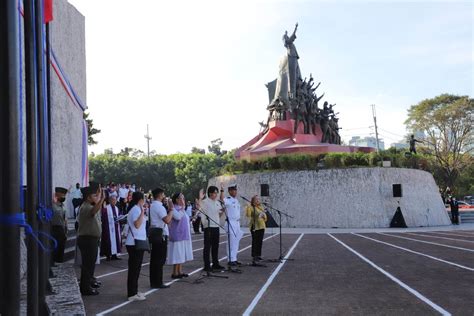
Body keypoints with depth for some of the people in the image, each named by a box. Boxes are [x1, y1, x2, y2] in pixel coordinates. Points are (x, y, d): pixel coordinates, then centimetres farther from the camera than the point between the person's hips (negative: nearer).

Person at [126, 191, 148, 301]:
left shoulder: (134, 209, 16)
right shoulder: (136, 209, -15)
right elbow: (137, 224, -27)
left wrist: (143, 213, 24)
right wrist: (142, 212, -28)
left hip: (134, 242, 11)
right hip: (135, 243, -11)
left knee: (134, 268, 15)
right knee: (134, 268, -6)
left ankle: (133, 292, 22)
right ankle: (132, 294, -2)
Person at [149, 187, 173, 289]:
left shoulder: (153, 205, 16)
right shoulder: (159, 206, -16)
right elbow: (167, 220, -26)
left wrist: (167, 207, 10)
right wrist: (171, 208, -16)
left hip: (154, 232, 10)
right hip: (160, 234, -10)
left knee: (154, 258, 13)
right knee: (160, 259, -4)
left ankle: (153, 282, 19)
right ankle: (158, 283, 1)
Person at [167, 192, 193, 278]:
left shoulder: (181, 209, 15)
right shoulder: (174, 208, -13)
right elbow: (178, 217, -33)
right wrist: (182, 207, -26)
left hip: (183, 235, 9)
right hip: (177, 235, -9)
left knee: (181, 254, 11)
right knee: (177, 254, -6)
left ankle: (180, 271, 17)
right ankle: (175, 273, 0)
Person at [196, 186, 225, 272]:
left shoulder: (218, 202, 14)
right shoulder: (205, 202, -7)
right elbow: (198, 209, -25)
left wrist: (222, 211, 2)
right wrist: (200, 198, -33)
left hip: (216, 226, 7)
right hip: (208, 227, -7)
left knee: (215, 246, 13)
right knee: (207, 246, -3)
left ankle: (215, 264, 23)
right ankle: (207, 266, 1)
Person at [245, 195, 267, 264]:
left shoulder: (261, 207, 16)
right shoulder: (251, 207, -5)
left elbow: (265, 218, 22)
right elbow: (248, 215, -21)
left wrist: (264, 216, -1)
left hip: (261, 226, 7)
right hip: (254, 227, -7)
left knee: (260, 241, 10)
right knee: (255, 241, -5)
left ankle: (258, 255, 18)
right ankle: (254, 256, 1)